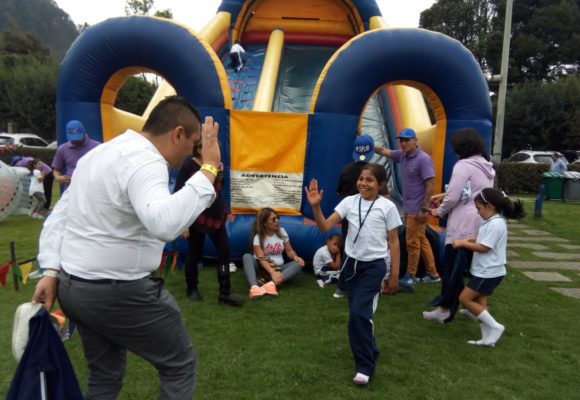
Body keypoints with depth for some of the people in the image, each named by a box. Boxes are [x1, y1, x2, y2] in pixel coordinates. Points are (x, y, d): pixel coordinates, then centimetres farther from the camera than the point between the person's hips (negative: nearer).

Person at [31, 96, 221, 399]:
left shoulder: (101, 153, 12)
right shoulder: (144, 161, -20)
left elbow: (58, 217, 12)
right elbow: (164, 223, -39)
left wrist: (51, 271, 9)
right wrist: (208, 171, -32)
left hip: (71, 286, 10)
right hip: (118, 294, -9)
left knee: (105, 374, 25)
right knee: (179, 365, 10)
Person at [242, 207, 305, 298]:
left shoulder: (282, 232, 2)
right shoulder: (258, 237, -9)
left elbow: (289, 250, 6)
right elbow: (261, 258, -20)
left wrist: (295, 256, -19)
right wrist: (272, 272, -36)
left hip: (278, 268, 3)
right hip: (263, 268, -2)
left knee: (298, 263, -24)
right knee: (247, 256, -30)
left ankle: (271, 284, -45)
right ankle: (254, 287, -55)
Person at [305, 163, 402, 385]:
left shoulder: (387, 207, -7)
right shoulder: (349, 202, -1)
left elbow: (393, 241, -1)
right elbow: (325, 226, -9)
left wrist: (394, 274, 0)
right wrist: (315, 206, -26)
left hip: (374, 265, -4)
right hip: (352, 263, 4)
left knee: (359, 313, -13)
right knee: (358, 315, 13)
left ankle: (365, 366, 4)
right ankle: (370, 351, 39)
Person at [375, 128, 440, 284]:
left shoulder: (423, 159, -16)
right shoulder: (402, 155, 6)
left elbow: (430, 185, -18)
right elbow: (384, 151, 7)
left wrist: (424, 209, -20)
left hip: (417, 209, -8)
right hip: (408, 208, 8)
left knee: (412, 242, 1)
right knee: (421, 241, 14)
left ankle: (411, 275, 15)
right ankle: (432, 274, 25)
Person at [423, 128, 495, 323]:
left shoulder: (463, 165, -13)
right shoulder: (487, 166, 14)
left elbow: (454, 197, -15)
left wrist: (439, 212, 2)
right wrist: (444, 195, 19)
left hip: (464, 225, -8)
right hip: (481, 224, 9)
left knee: (453, 266, -1)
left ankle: (445, 309, 6)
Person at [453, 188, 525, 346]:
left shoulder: (495, 224, -22)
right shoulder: (493, 222, 10)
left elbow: (484, 248, -23)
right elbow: (483, 240, 18)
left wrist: (462, 243, -14)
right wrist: (468, 240, 2)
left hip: (488, 272, -10)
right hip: (486, 271, 10)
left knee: (465, 298, -7)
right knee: (479, 301, 12)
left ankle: (494, 326, 1)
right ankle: (488, 338, 17)